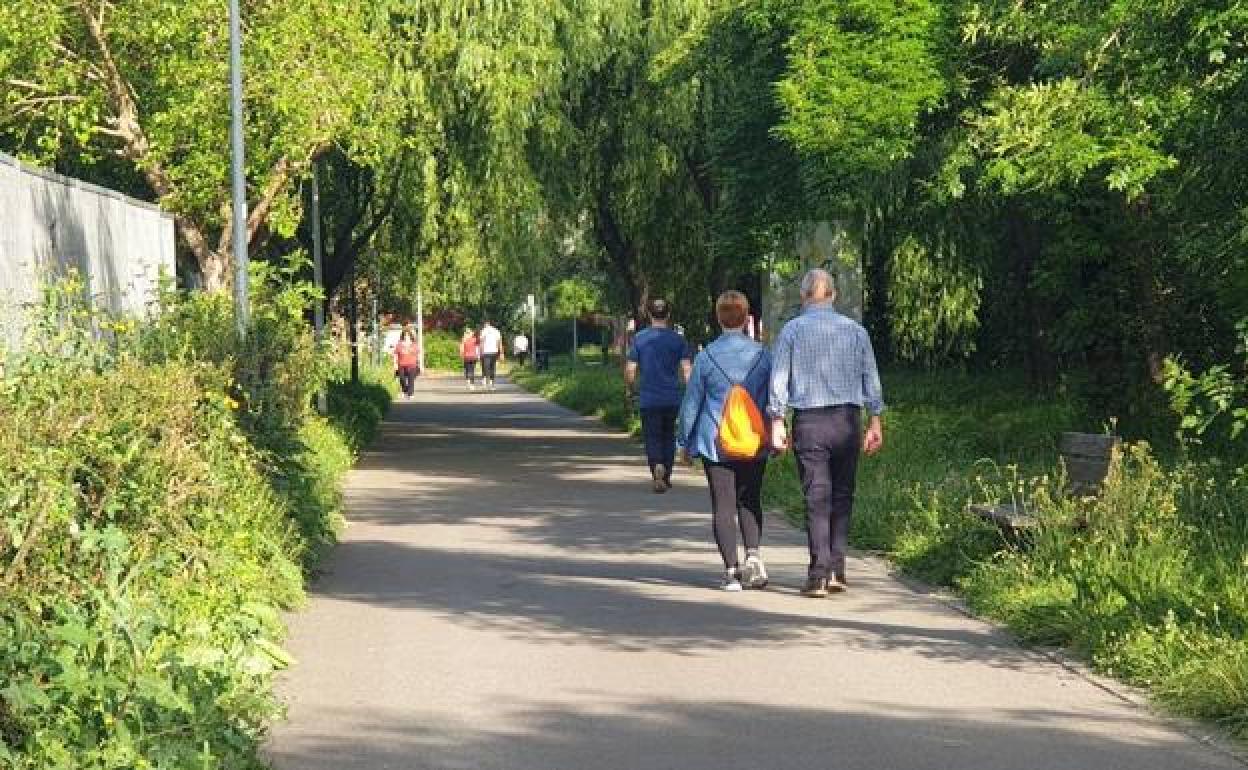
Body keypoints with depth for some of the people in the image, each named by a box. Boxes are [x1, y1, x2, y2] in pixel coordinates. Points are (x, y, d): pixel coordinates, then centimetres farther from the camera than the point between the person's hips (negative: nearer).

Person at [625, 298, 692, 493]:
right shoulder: (678, 339, 0)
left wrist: (631, 388, 16)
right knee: (668, 436, 16)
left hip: (648, 398, -1)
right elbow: (687, 370, -6)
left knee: (652, 438, 1)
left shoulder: (639, 338, -1)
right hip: (672, 398, 1)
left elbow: (630, 370, -1)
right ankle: (666, 477, 21)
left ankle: (657, 466, -26)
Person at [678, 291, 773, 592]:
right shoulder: (761, 355, -1)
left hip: (715, 442, -2)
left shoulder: (706, 357, -6)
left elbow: (691, 403, -1)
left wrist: (685, 441, 10)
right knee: (750, 501, 16)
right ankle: (753, 555, -3)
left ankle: (732, 570, 0)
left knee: (723, 505, 3)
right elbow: (773, 400, 6)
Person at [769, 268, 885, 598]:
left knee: (817, 499, -1)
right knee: (842, 496, 10)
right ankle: (836, 570, 7)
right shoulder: (855, 330, 7)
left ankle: (819, 576, -5)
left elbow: (779, 379, -3)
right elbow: (871, 378, 6)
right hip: (847, 421, 2)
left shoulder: (792, 330, 1)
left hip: (809, 422, -2)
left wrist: (777, 422, 0)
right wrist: (875, 421, 9)